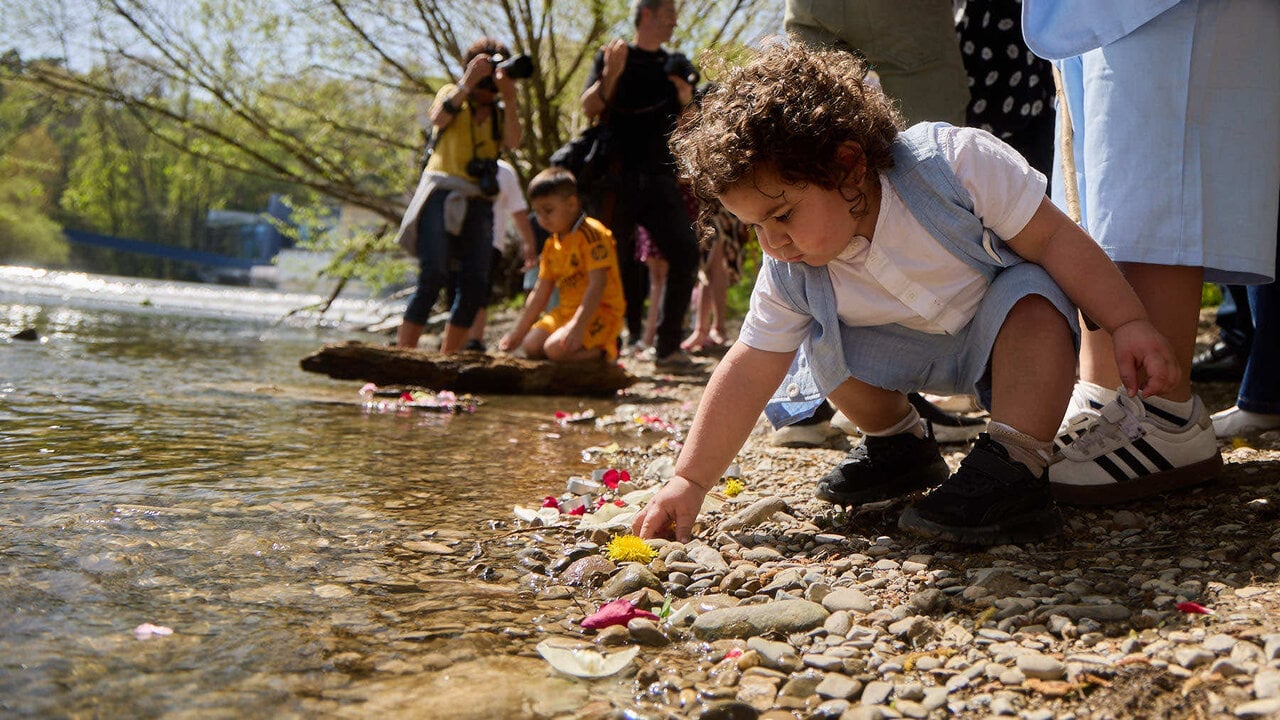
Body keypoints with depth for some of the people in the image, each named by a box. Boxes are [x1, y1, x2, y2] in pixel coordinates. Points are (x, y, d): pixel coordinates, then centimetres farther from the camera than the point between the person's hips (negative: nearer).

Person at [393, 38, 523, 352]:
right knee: (433, 276, -18)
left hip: (479, 203, 4)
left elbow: (512, 142, -2)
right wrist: (467, 82, -13)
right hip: (441, 194, -4)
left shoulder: (501, 112, 19)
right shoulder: (452, 94, 14)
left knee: (475, 286, -7)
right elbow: (438, 117, -9)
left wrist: (509, 98, -10)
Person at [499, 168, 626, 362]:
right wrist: (518, 331, 15)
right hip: (566, 311, 9)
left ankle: (606, 349, -3)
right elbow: (540, 293, 17)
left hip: (600, 312, -9)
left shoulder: (592, 234, -15)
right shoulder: (551, 245, 13)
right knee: (531, 345, -5)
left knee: (555, 348, -27)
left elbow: (597, 284, -24)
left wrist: (577, 325, -34)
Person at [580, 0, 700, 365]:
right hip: (617, 177, -4)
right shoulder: (611, 56, 8)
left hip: (659, 178, 4)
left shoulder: (674, 65, 20)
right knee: (615, 263, -3)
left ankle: (668, 347, -4)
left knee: (685, 254, -9)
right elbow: (589, 108, -5)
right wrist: (611, 73, -20)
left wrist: (686, 99, 1)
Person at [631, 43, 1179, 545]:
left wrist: (1129, 323, -26)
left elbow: (1053, 238, -25)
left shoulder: (956, 162, -33)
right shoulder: (790, 276, -20)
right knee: (825, 344, -17)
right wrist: (690, 481, -17)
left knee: (1030, 300, -34)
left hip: (1004, 327, -4)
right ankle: (899, 446, 7)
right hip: (916, 349, 4)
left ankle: (1013, 468, -33)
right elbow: (747, 375, -15)